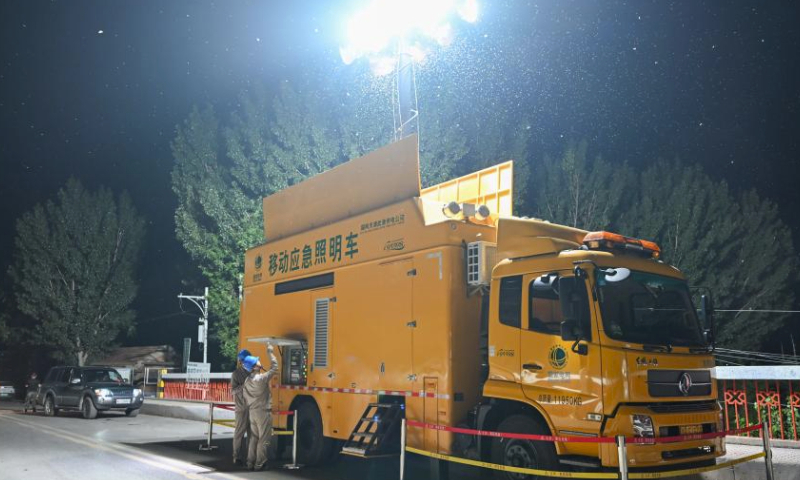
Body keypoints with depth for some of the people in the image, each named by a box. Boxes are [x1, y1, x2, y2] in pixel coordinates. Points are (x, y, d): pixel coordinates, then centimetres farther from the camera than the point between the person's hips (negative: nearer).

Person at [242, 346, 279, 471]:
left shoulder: (247, 380, 6)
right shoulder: (261, 378, -18)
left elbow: (246, 398, 12)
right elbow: (274, 368, -12)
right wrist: (270, 352, -6)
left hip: (252, 411, 8)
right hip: (263, 412, -8)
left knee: (253, 437, 13)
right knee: (263, 439, 0)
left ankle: (250, 463, 16)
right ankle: (260, 464, 2)